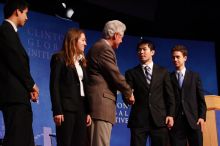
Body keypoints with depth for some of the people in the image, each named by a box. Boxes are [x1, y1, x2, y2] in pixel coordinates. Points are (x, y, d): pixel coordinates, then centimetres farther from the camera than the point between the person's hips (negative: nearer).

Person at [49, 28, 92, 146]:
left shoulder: (81, 61, 19)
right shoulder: (59, 58, 0)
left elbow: (84, 87, 15)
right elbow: (54, 86, -7)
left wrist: (88, 111, 7)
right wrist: (57, 111, -17)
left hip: (81, 107, 6)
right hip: (67, 108, -6)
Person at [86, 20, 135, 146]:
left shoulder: (98, 47, 20)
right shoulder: (105, 49, -11)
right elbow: (116, 75, -12)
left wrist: (125, 91, 19)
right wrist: (129, 93, 3)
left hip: (97, 101, 11)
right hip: (101, 101, -11)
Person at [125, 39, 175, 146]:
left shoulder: (163, 72, 13)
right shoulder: (131, 73, 11)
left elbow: (170, 95, 10)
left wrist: (170, 115, 0)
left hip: (159, 119, 1)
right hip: (138, 119, -1)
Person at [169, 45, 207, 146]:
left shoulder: (195, 76, 12)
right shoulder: (169, 78, 9)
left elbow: (201, 98, 8)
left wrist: (202, 116, -2)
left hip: (194, 120, 1)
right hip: (176, 121, -1)